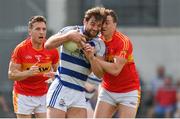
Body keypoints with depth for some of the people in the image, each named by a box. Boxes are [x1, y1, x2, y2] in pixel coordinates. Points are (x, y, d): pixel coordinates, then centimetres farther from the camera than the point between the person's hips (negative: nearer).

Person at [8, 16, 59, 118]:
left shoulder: (52, 49, -4)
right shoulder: (21, 49, -12)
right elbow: (11, 74, -11)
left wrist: (53, 75, -17)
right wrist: (29, 72, -29)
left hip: (43, 95, 3)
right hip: (23, 95, -3)